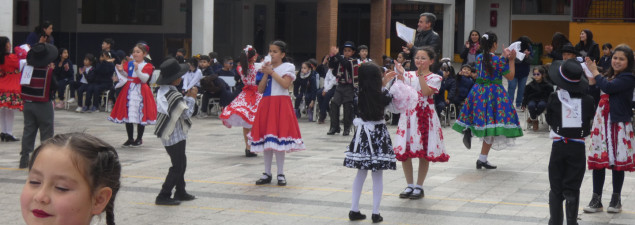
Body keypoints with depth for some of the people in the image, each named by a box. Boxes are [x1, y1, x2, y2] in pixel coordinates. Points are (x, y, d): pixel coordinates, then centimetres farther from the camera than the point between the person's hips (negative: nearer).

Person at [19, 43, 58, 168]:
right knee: (46, 132, 4)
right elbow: (55, 86, -10)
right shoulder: (49, 71, -17)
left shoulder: (26, 69, -3)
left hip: (28, 104, 5)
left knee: (28, 130, 12)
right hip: (43, 105, -5)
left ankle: (24, 158, 13)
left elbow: (23, 84, 5)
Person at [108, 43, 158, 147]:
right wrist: (121, 70, -15)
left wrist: (137, 69, -25)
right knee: (127, 114, 5)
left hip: (140, 92, -4)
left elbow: (144, 79, -14)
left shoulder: (147, 66, -2)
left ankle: (139, 139, 13)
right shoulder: (129, 64, 8)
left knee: (140, 114, 1)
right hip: (129, 91, 4)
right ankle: (130, 139, 15)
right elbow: (126, 76, 3)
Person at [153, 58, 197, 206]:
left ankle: (180, 192, 28)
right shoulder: (174, 95, -24)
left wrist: (187, 97, 5)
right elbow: (186, 113, -17)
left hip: (168, 135, 10)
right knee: (177, 167, -3)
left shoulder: (162, 91, 5)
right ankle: (163, 196, -1)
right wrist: (191, 98, -7)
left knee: (181, 162, 19)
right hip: (175, 136, -10)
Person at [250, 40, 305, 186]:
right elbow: (260, 89, 7)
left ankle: (280, 174, 2)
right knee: (265, 139, 6)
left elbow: (285, 84, -17)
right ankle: (267, 173, 13)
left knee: (278, 138, -7)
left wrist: (272, 72, -13)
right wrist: (266, 74, -4)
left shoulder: (288, 67, 1)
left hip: (280, 104, -5)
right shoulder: (266, 67, 16)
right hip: (266, 104, 5)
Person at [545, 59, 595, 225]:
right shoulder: (587, 100, -7)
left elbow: (549, 120, 2)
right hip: (578, 147, 1)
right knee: (572, 189, 6)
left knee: (555, 188, 10)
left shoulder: (554, 98, -9)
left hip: (559, 145, 0)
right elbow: (591, 118, 6)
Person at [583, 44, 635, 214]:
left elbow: (608, 87, -23)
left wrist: (595, 72, -9)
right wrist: (591, 79, 0)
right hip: (601, 123, 6)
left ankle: (616, 199, 18)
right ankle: (596, 200, 14)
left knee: (617, 162, 3)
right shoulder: (608, 76, 13)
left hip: (618, 124, -6)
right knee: (598, 161, 7)